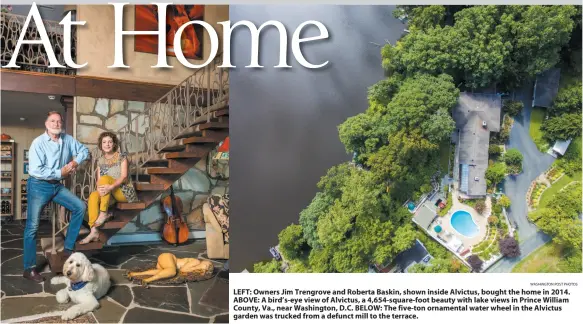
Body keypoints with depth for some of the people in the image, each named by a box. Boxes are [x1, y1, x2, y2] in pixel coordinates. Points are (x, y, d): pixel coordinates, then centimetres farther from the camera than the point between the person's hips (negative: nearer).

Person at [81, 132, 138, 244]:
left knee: (105, 178, -28)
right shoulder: (100, 161, 13)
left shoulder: (122, 157, -1)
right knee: (93, 196, -27)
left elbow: (124, 176, -13)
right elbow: (98, 181, 7)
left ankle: (103, 213, -27)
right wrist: (100, 188, -18)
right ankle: (94, 231, -34)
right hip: (109, 194, 4)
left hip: (124, 192, -4)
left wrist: (111, 187, -30)